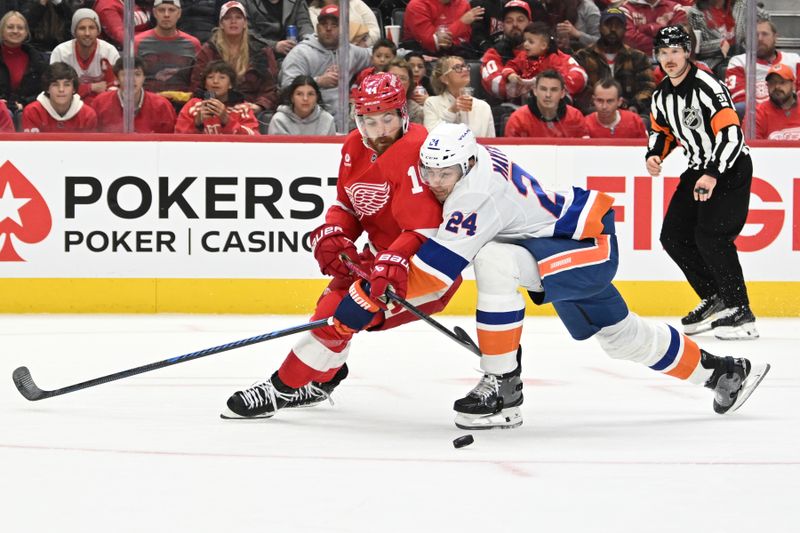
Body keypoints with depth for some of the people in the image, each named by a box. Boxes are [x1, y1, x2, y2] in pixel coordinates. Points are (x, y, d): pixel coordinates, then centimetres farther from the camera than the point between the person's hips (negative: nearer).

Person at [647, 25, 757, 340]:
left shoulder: (708, 87, -22)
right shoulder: (662, 95, 5)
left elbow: (731, 134, -28)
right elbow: (661, 130, 21)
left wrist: (713, 175, -33)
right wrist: (654, 154, 0)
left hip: (731, 169, -9)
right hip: (699, 170, 9)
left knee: (710, 237, -21)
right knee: (674, 236, 4)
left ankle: (741, 314, -15)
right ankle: (715, 300, 16)